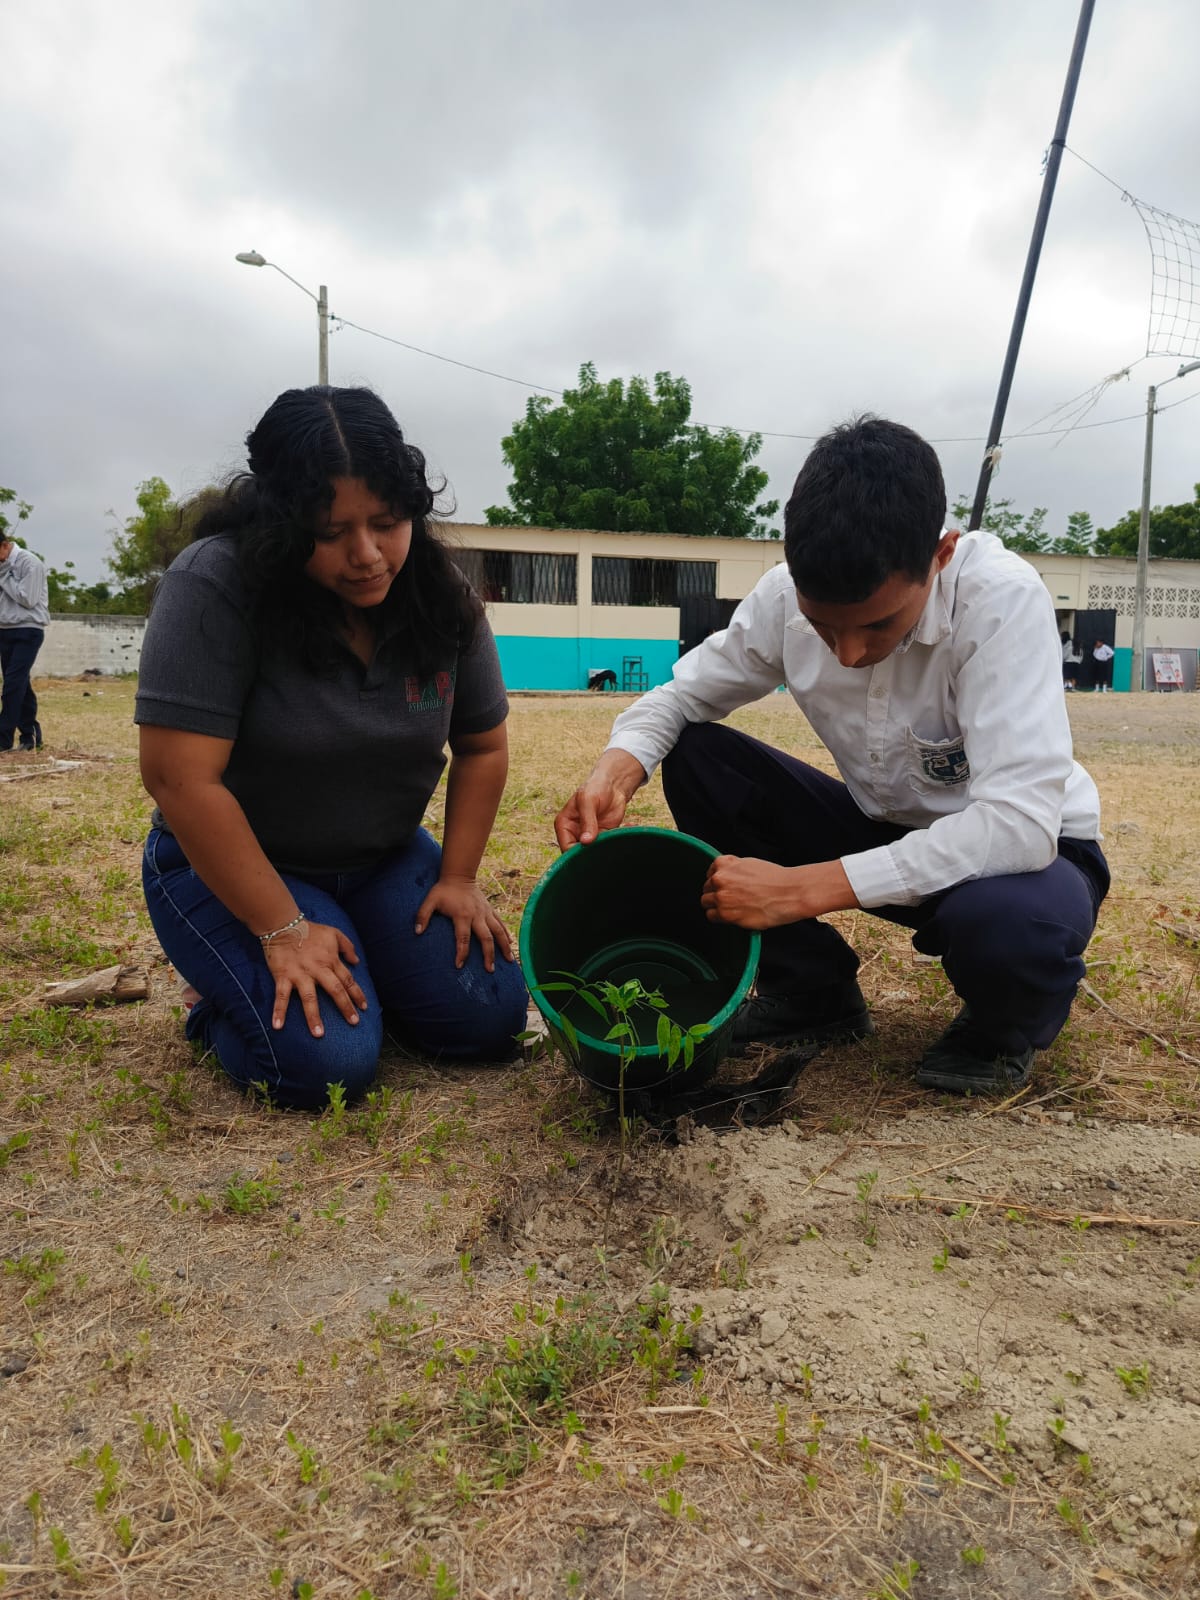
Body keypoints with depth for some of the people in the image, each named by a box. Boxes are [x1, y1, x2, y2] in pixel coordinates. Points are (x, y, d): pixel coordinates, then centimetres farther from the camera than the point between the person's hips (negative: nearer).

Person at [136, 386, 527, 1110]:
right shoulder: (215, 587, -23)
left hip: (385, 861, 5)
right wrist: (283, 931, -24)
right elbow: (181, 777, -26)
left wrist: (457, 878, -5)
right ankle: (223, 1001, 10)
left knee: (490, 1019, -9)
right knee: (329, 1063, -22)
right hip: (231, 868, -4)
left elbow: (483, 746, 3)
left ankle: (359, 962, 18)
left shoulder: (441, 595, -7)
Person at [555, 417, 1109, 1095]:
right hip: (884, 830, 5)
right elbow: (680, 697, -4)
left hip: (1025, 847, -4)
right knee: (696, 756, -13)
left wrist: (802, 889, -40)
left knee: (1004, 920, -40)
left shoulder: (1002, 599, -30)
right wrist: (613, 774, -27)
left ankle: (1009, 1021, -1)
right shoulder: (786, 596, -17)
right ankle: (814, 990, 2)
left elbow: (1020, 822, -37)